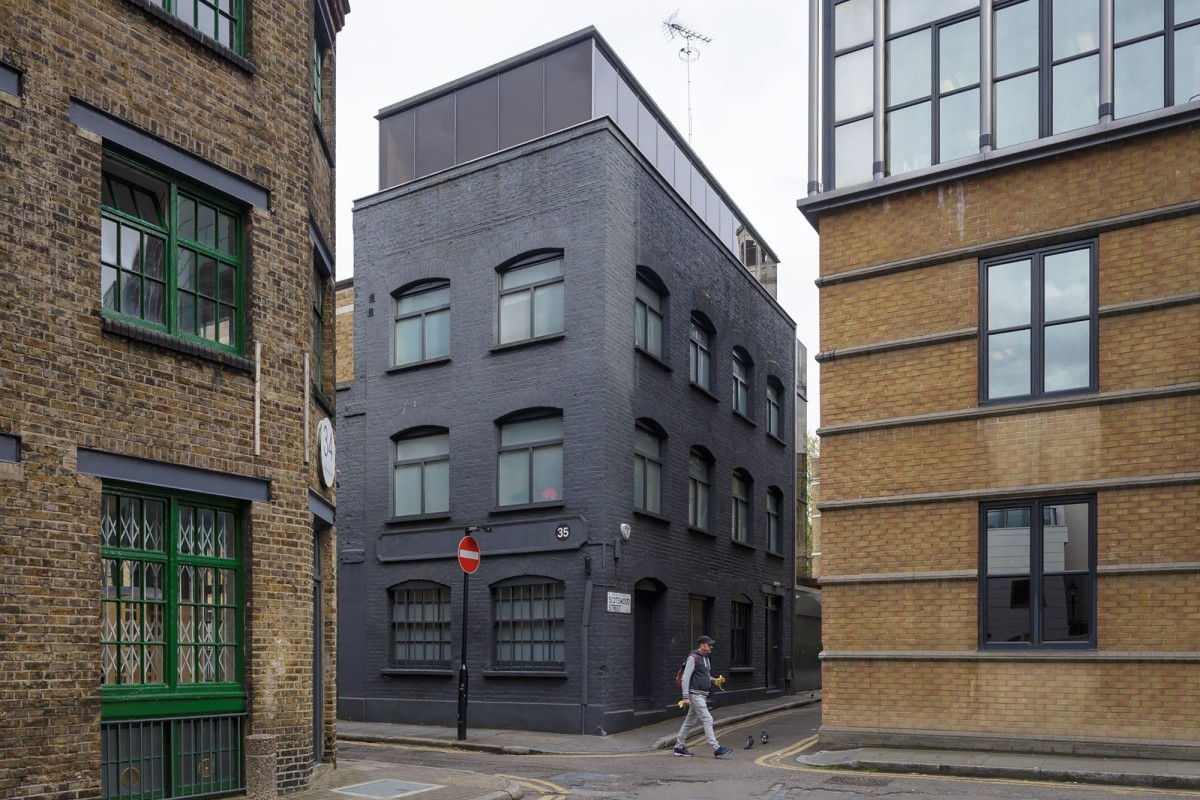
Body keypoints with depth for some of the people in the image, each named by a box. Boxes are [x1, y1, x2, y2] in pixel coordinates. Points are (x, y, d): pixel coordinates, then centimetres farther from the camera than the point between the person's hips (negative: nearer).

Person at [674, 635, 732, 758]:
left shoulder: (705, 658, 17)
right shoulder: (693, 658, -12)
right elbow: (686, 678, -16)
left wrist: (714, 681, 7)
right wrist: (686, 697, -20)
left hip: (703, 695, 9)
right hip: (695, 694, -9)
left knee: (689, 721, 13)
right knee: (707, 720, -12)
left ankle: (679, 747, 19)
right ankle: (716, 749, -13)